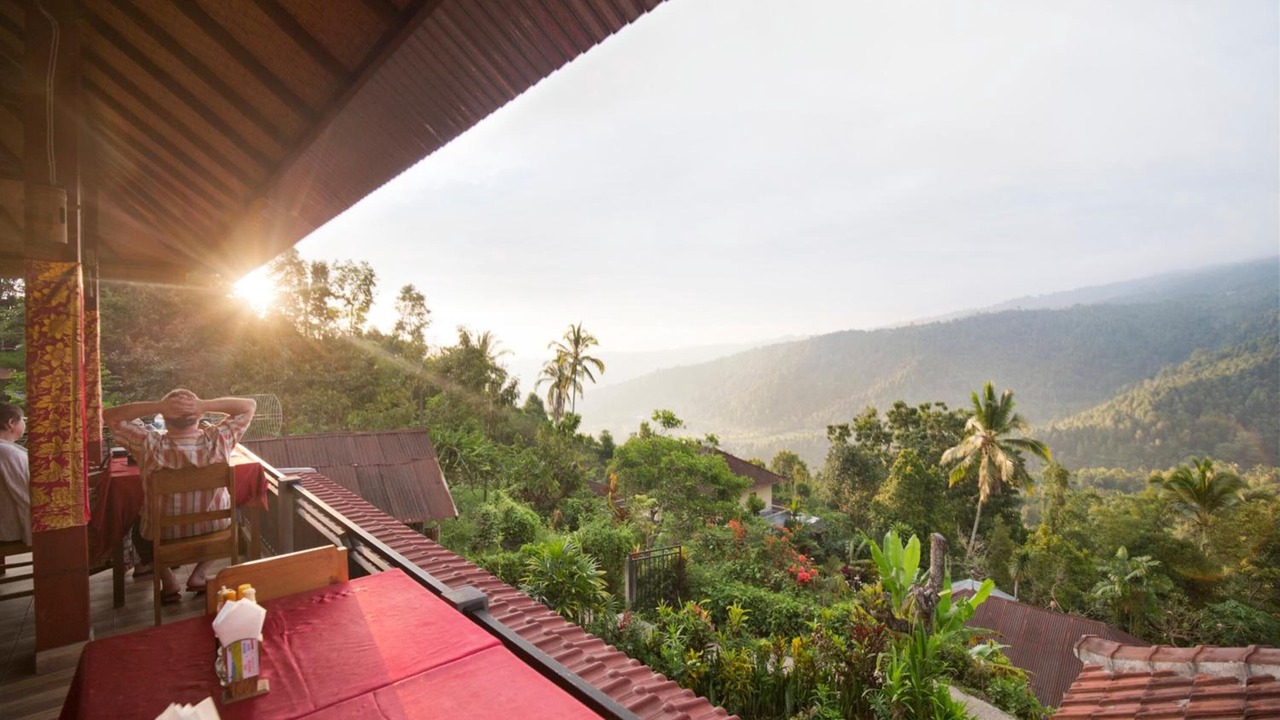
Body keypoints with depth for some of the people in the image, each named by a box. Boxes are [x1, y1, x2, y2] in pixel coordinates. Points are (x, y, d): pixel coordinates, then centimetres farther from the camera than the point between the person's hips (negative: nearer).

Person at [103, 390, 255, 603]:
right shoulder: (218, 440, -24)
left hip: (164, 535, 0)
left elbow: (109, 415, -12)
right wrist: (205, 405, -25)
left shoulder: (150, 445, -26)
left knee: (138, 528, 35)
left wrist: (157, 406, -26)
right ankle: (199, 574, 21)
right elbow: (250, 405, -12)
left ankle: (168, 579, 19)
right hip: (213, 529, 0)